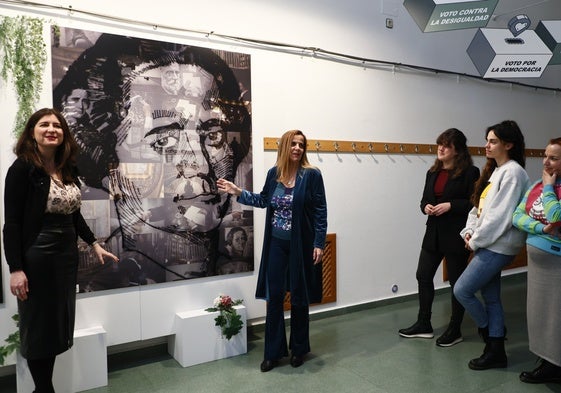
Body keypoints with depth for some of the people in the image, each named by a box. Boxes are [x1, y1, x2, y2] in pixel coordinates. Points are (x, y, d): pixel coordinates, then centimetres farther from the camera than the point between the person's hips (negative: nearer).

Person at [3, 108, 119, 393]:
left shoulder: (68, 169, 8)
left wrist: (94, 244, 15)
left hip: (67, 255, 7)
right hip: (36, 257, -7)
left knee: (58, 322, 14)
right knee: (38, 327, 7)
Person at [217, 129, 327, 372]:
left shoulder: (311, 175, -10)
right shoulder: (274, 173, 2)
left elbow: (320, 212, -9)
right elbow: (264, 200, 17)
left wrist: (319, 244, -13)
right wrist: (237, 192, 11)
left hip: (301, 245, -3)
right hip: (277, 244, 4)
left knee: (299, 298, 11)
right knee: (274, 297, 8)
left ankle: (299, 349, 30)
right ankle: (273, 352, 22)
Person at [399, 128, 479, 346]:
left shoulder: (469, 172, -9)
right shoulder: (433, 172, 11)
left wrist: (450, 205, -21)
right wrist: (426, 206, -5)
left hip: (456, 236, -6)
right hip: (433, 233, 7)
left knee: (456, 281, 7)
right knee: (423, 276, 10)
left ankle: (455, 330, 24)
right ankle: (423, 324, 25)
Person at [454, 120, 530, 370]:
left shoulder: (512, 172, -14)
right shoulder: (495, 170, 14)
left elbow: (501, 215, -20)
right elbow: (478, 206, 14)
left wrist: (476, 241, -13)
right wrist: (469, 232, 1)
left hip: (497, 246, -9)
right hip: (487, 244, 9)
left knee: (461, 290, -6)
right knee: (491, 298, 13)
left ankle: (487, 329, 19)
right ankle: (495, 352, 23)